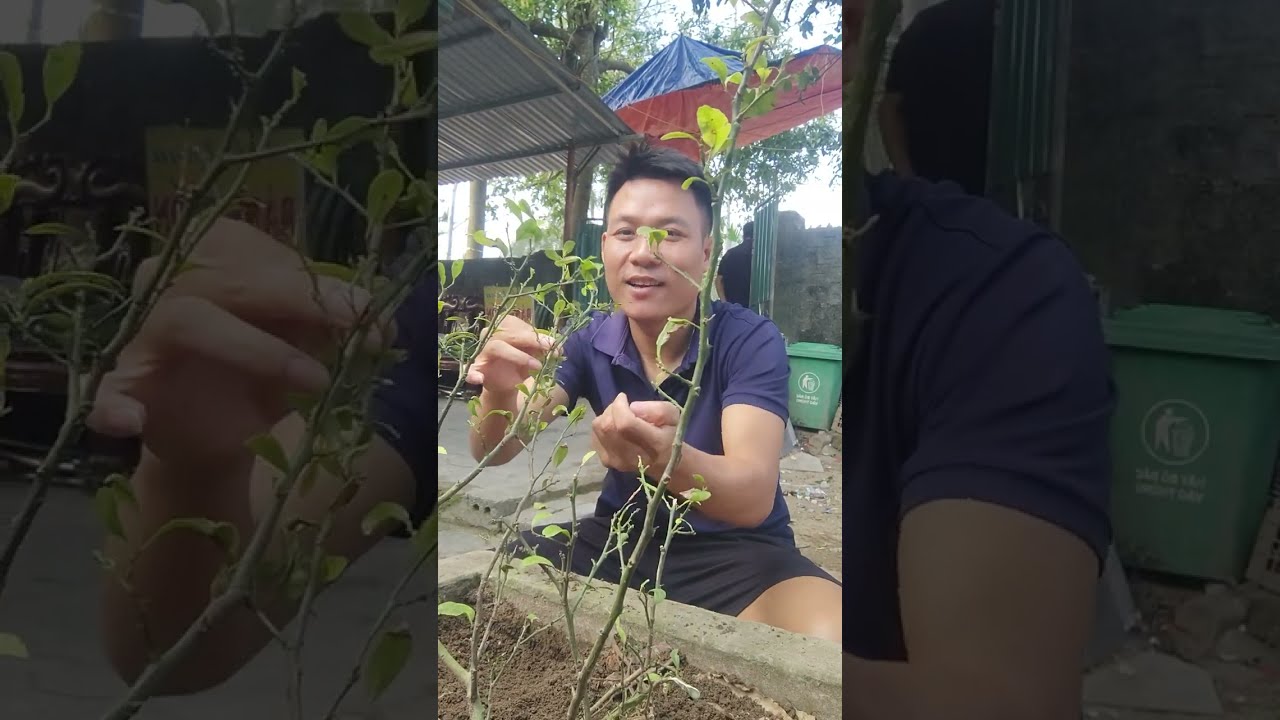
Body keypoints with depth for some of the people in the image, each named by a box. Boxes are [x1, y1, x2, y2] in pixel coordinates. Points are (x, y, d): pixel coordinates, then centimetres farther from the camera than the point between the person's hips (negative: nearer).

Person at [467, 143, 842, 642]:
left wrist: (667, 460, -52)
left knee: (829, 649, -33)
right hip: (622, 536, 4)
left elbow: (754, 498, -30)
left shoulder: (750, 341, -17)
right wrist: (499, 394, -38)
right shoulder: (590, 343, -5)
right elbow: (492, 452, -14)